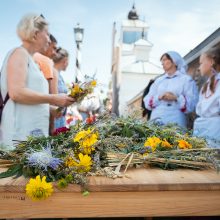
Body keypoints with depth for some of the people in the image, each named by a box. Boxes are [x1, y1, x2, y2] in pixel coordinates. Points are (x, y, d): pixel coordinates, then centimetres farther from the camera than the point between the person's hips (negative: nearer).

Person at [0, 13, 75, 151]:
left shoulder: (29, 59, 22)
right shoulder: (19, 53, -3)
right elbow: (16, 93, -18)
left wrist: (54, 108, 14)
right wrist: (53, 99, -13)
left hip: (33, 134, 9)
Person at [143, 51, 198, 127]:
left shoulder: (186, 79, 7)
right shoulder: (158, 80, 18)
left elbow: (192, 103, -3)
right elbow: (148, 101, 11)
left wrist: (176, 98, -16)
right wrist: (158, 97, -8)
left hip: (175, 122, -3)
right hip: (156, 120, 4)